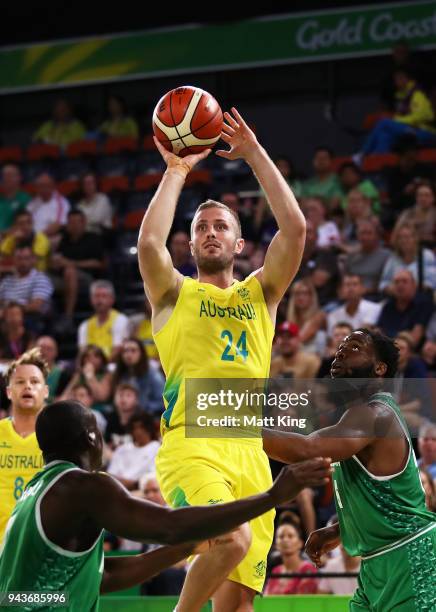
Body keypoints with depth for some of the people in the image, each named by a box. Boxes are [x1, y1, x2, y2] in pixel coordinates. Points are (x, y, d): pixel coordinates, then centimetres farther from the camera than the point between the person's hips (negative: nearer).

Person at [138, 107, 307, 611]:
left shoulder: (259, 294, 21)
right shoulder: (175, 294, 15)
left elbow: (294, 227, 8)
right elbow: (149, 244, -7)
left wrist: (255, 154, 9)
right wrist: (176, 172, 3)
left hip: (250, 450, 4)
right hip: (191, 442, -3)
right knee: (233, 539, -30)